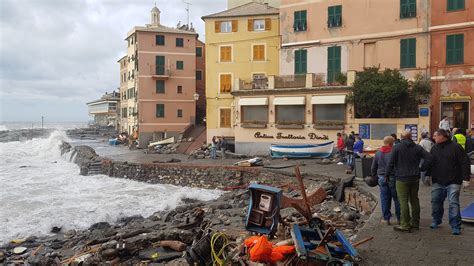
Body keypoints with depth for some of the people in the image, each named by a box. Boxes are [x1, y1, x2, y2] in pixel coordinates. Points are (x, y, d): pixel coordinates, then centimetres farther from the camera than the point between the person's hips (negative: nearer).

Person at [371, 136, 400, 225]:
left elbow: (373, 167, 11)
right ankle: (399, 218, 16)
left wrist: (374, 176, 26)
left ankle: (386, 218, 12)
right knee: (397, 198, 8)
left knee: (384, 199, 8)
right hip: (393, 178, -3)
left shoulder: (378, 153, 3)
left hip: (382, 178, 3)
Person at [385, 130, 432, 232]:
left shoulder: (397, 147, -8)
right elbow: (428, 158, -1)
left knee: (403, 201, -3)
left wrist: (387, 175, -1)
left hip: (402, 179, -5)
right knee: (414, 200, 15)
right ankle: (415, 223, 24)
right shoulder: (417, 147, 6)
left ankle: (405, 225, -2)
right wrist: (421, 168, 6)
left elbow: (391, 163, -10)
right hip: (415, 178, 6)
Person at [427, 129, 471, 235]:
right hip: (438, 182, 5)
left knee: (453, 203, -3)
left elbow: (465, 163, -9)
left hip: (453, 182, -5)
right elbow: (430, 163, 18)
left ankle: (455, 227, 5)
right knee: (435, 201, 11)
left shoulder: (455, 147, -8)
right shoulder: (434, 148, 9)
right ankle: (436, 221, 29)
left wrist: (466, 178, -12)